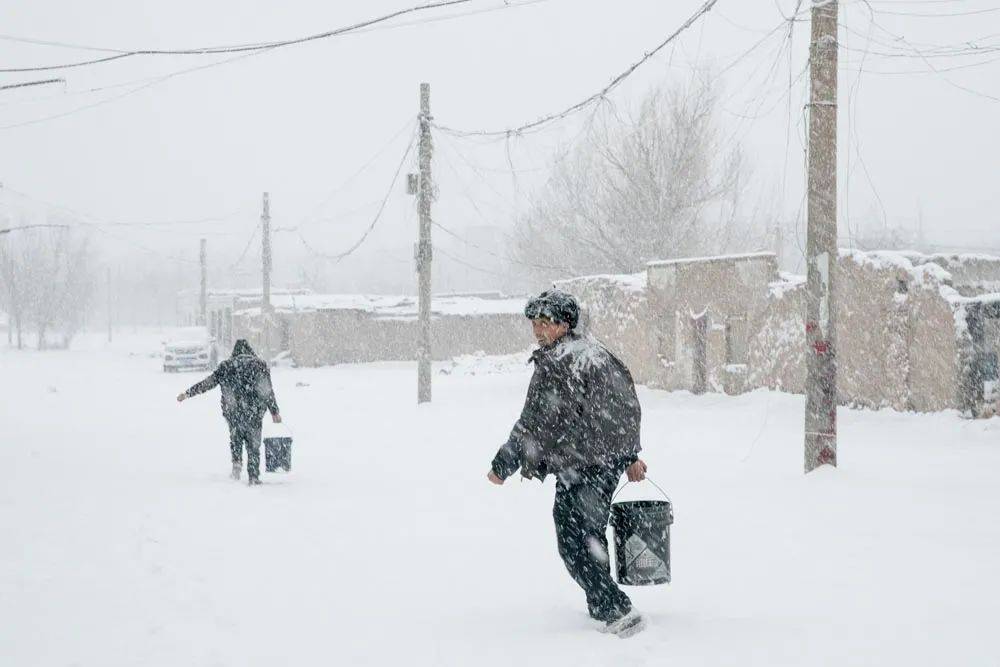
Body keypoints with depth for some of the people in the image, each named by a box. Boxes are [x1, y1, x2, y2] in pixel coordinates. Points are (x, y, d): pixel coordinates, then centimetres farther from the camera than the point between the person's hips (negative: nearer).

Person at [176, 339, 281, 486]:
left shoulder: (226, 366, 5)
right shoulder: (259, 364, 2)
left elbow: (208, 383, 6)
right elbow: (267, 391, -3)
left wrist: (188, 394, 14)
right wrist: (274, 412, 1)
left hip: (231, 411, 1)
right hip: (253, 412, -1)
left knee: (235, 436, 25)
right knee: (253, 443, 7)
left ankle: (237, 461, 4)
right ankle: (253, 477, 4)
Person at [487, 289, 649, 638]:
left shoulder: (554, 364, -17)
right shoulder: (596, 352, 12)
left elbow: (534, 424, -18)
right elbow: (627, 406, 19)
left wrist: (502, 465, -9)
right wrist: (630, 455, 27)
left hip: (578, 468, -9)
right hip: (611, 462, 9)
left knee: (575, 545, -3)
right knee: (592, 532, 23)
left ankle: (617, 610, -8)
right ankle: (603, 605, 34)